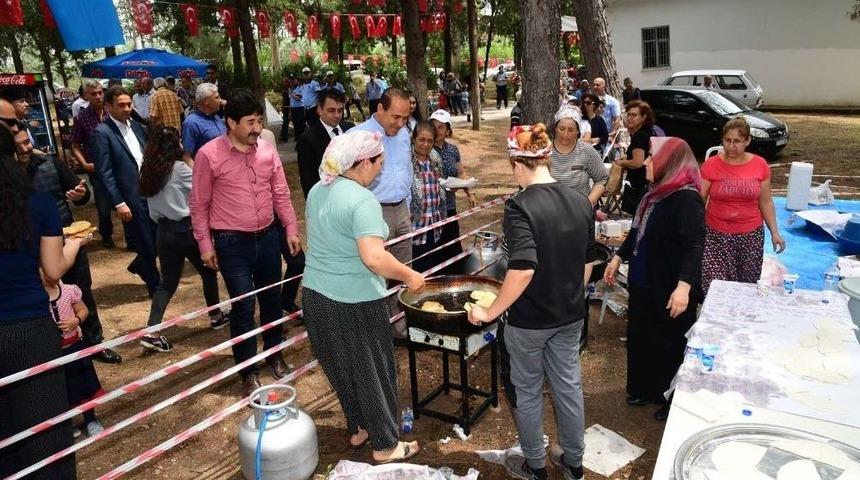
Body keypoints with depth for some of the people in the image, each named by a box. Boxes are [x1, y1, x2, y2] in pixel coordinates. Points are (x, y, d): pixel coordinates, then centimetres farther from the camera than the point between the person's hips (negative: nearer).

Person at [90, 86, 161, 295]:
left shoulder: (136, 126, 10)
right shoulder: (102, 132, -10)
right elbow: (105, 173, -13)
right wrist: (119, 203, -16)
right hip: (132, 199, -6)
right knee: (146, 244, 5)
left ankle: (140, 266, 39)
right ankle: (155, 285, 24)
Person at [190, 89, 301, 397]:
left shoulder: (267, 150, 1)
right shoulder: (209, 155, -11)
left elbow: (281, 194, 9)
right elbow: (199, 205, -4)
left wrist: (291, 228, 5)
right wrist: (205, 244, -5)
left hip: (267, 237, 4)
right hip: (232, 243, -4)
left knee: (271, 299, 16)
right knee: (243, 306, 1)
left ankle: (274, 354, 37)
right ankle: (248, 371, 19)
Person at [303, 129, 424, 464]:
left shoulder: (318, 190, 5)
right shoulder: (362, 201, -22)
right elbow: (374, 258, -31)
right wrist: (409, 276, -18)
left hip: (315, 295, 8)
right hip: (354, 302, -8)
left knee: (343, 368, 22)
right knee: (372, 372, 10)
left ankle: (358, 430, 40)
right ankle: (385, 446, 26)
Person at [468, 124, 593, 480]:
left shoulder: (520, 206, -24)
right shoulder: (580, 202, -2)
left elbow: (522, 269, -33)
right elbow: (585, 257, 9)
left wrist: (490, 312, -23)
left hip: (529, 320, -6)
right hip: (571, 315, 6)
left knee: (527, 391, 15)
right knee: (569, 385, 21)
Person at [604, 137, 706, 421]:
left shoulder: (686, 199, -21)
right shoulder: (655, 192, 6)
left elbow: (694, 245, -28)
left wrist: (684, 286, -37)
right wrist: (618, 259, 21)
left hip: (669, 289, -8)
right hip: (643, 283, 9)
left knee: (670, 344, 9)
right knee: (640, 338, 19)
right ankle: (645, 389, 39)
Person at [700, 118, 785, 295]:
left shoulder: (760, 165, 0)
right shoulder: (711, 165, -6)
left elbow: (766, 202, 8)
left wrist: (774, 232, 4)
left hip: (751, 236, 2)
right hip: (717, 235, -2)